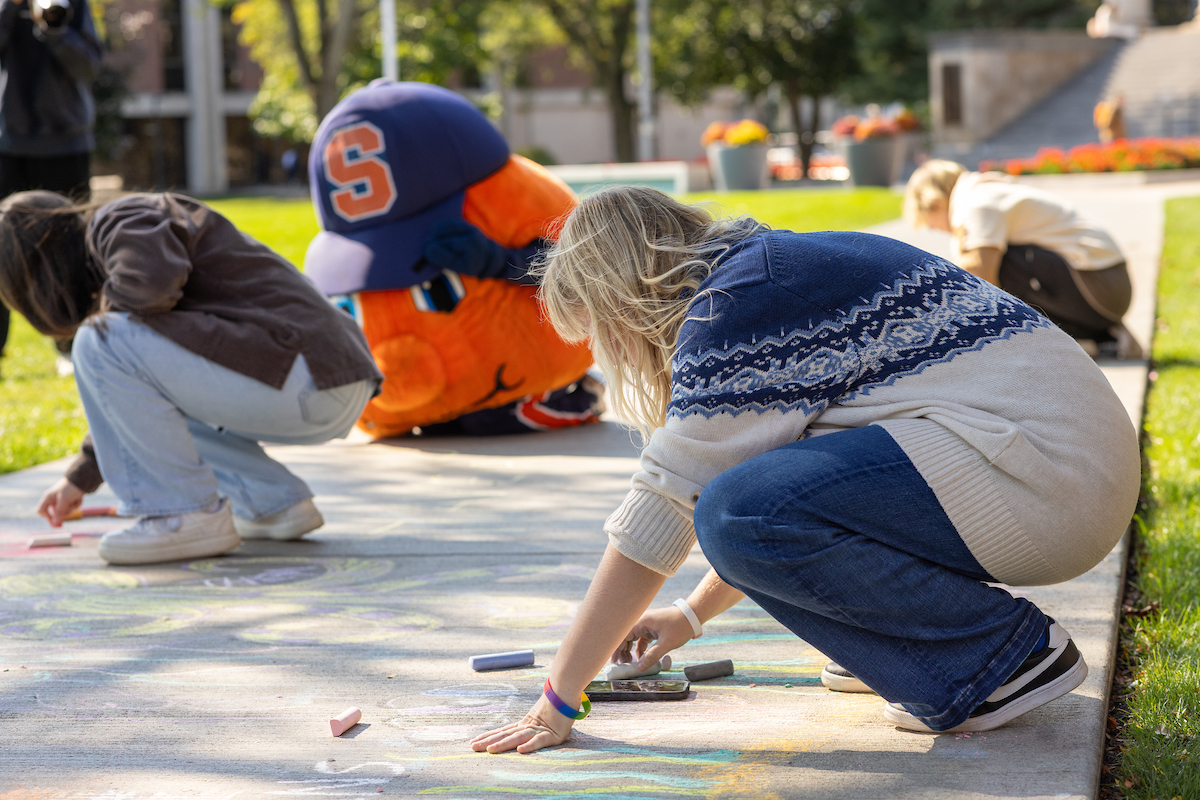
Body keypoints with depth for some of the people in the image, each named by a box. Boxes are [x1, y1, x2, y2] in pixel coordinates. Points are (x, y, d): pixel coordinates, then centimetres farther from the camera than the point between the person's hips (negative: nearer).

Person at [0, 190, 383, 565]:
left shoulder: (117, 221, -4)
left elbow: (154, 277, -29)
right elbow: (134, 398, 34)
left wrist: (108, 308, -6)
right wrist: (81, 476, 42)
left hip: (307, 384, -11)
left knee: (101, 347, -13)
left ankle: (190, 514, -6)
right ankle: (276, 503, 16)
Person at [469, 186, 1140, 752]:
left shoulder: (737, 301, -11)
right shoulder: (780, 267, 20)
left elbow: (664, 508, -12)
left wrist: (558, 701, -8)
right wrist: (693, 614, 37)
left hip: (1041, 469, -10)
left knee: (735, 517, -21)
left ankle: (1010, 654, -10)